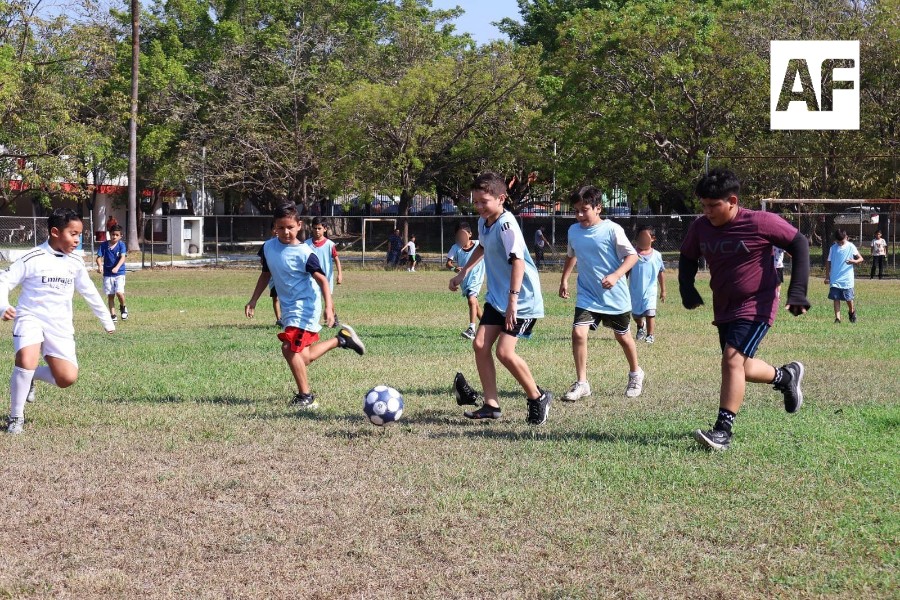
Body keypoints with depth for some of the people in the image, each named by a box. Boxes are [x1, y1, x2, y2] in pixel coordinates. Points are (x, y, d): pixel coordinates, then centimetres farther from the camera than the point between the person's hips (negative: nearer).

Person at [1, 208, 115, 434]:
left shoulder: (75, 263, 5)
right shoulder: (33, 259, -11)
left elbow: (89, 292, 19)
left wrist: (107, 320, 25)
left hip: (60, 325, 5)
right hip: (31, 318, -5)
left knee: (67, 378, -9)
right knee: (26, 362, -31)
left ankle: (30, 377, 23)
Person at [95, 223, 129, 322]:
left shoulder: (121, 245, -6)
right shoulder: (104, 245, -1)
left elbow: (123, 257, -17)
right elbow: (99, 257, -3)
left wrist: (117, 267, -34)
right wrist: (100, 266, -25)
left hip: (119, 273, -2)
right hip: (107, 274, 2)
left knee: (119, 292, -16)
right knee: (110, 295, 5)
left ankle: (123, 307, 13)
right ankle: (113, 315, 14)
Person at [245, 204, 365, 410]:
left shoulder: (304, 253, -17)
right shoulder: (268, 247, 2)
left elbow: (322, 280, -19)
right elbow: (266, 274, 18)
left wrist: (328, 307, -30)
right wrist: (253, 301, 17)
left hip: (305, 306, -8)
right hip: (288, 307, 8)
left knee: (289, 348, -20)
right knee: (304, 358, 12)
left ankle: (305, 397, -9)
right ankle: (341, 339, 33)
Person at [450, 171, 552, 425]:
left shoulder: (506, 225, -22)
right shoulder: (484, 221, 6)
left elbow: (518, 261, -30)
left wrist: (513, 299, -35)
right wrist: (463, 273, 29)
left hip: (522, 300, -9)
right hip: (496, 297, 9)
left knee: (504, 352, -14)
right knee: (480, 344, 1)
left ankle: (538, 398, 6)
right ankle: (491, 404, 8)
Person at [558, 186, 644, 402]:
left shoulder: (612, 230, -15)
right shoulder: (574, 231, 2)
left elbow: (632, 255, -13)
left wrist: (616, 275, -26)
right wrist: (564, 279, 16)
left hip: (615, 296, -3)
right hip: (587, 296, 3)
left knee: (622, 336, 14)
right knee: (578, 333, -16)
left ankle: (635, 374, 41)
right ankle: (581, 384, -7)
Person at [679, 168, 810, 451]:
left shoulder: (760, 222, -20)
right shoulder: (700, 227, -5)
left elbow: (799, 244, -11)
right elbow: (688, 258, 15)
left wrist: (797, 292, -17)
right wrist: (687, 290, -4)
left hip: (756, 307, -7)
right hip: (724, 309, 7)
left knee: (732, 360, -20)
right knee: (741, 368, 14)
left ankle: (723, 431, -17)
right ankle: (787, 376, 43)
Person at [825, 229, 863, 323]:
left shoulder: (851, 247, -1)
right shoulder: (833, 248, 5)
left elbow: (860, 258, -1)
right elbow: (828, 263, 11)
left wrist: (854, 261, -24)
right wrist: (827, 277, 9)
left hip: (847, 279, -2)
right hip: (835, 279, 2)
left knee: (849, 298, 1)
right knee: (836, 298, -5)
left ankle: (852, 312, 30)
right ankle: (837, 318, -4)